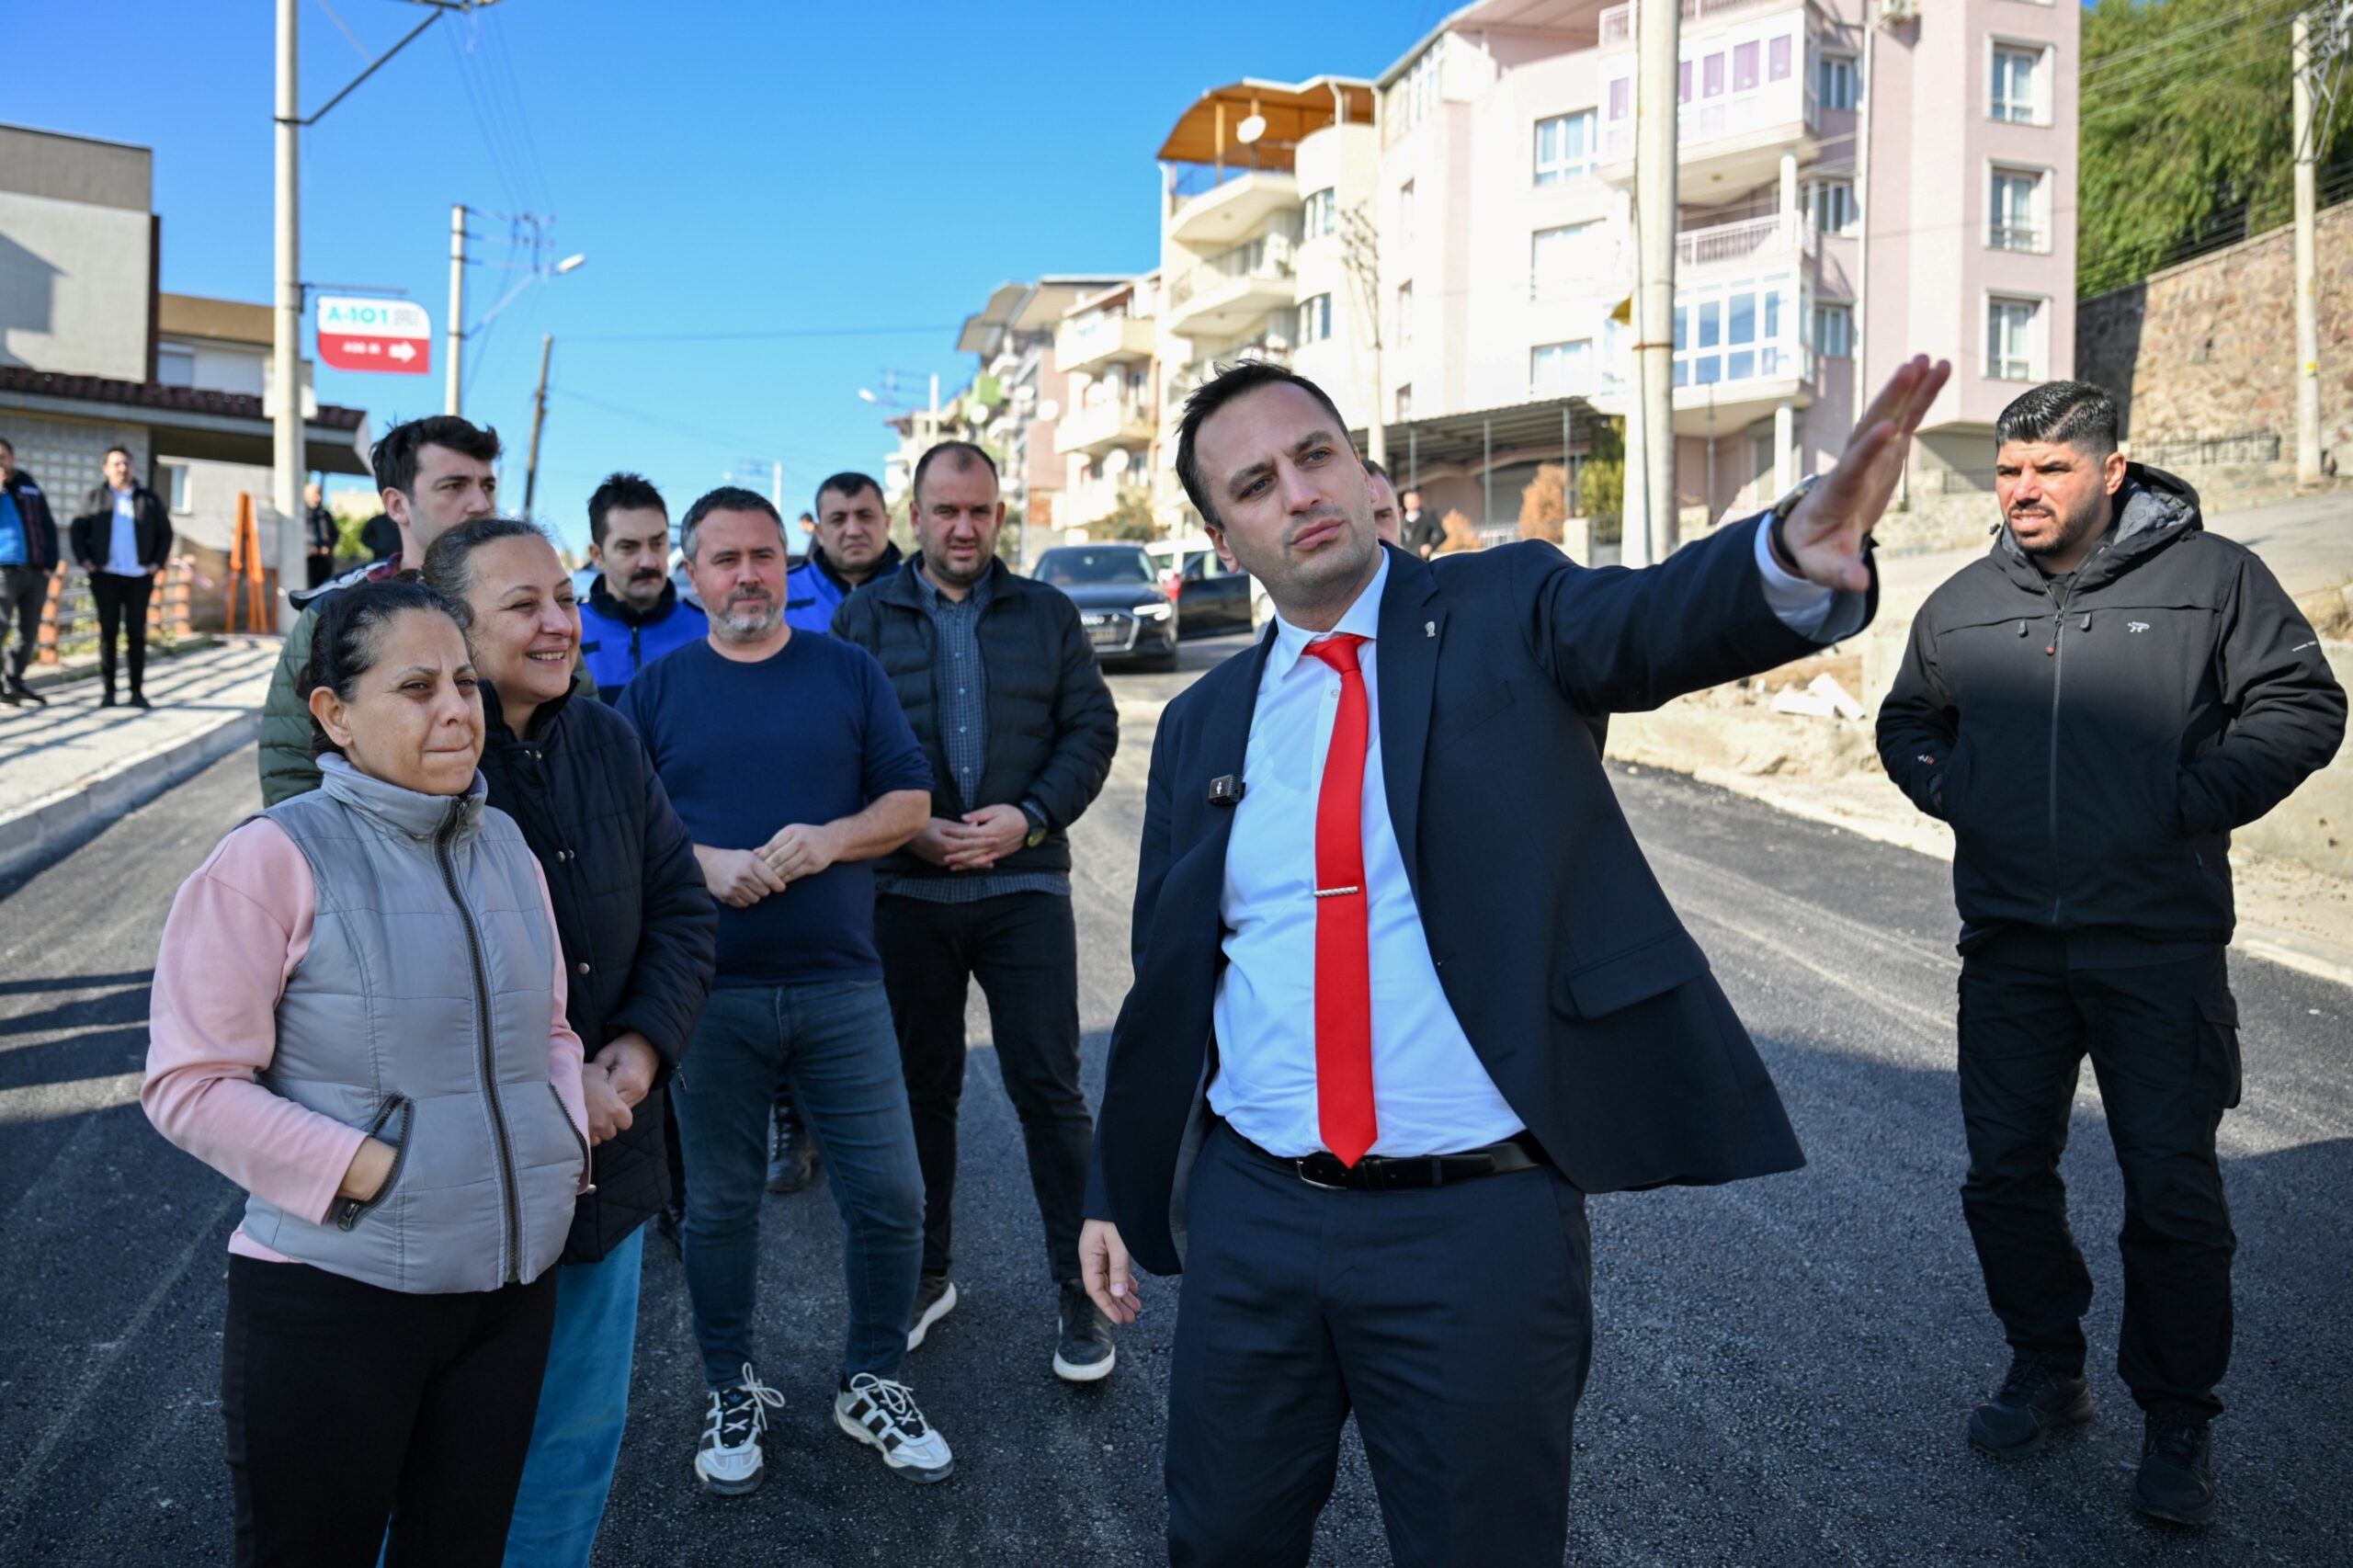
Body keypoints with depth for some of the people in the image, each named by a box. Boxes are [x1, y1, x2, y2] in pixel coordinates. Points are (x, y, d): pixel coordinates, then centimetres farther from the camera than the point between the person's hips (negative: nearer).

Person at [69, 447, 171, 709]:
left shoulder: (148, 498, 8)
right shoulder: (95, 497, 6)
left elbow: (165, 532, 12)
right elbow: (78, 529, 8)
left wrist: (158, 562, 2)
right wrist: (84, 560, -3)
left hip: (139, 577, 0)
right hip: (106, 576, 0)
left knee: (136, 633, 0)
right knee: (108, 631, 2)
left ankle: (137, 691, 4)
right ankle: (108, 690, 6)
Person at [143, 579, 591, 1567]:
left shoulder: (501, 844, 6)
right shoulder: (274, 859, -13)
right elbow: (189, 1085, -15)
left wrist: (568, 1144, -1)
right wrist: (369, 1172, -19)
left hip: (511, 1288, 6)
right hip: (332, 1300, -5)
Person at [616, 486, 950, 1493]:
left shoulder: (849, 672, 7)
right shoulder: (657, 690, 6)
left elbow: (910, 800, 4)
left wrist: (830, 839, -13)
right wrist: (702, 864, -14)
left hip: (841, 987, 0)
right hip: (711, 994, 0)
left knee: (889, 1199, 3)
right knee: (719, 1207, 12)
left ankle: (872, 1384, 26)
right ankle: (734, 1394, 32)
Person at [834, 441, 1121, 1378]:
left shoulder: (1048, 614, 8)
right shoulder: (864, 619, 6)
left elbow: (1091, 729, 4)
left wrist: (1029, 818, -11)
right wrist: (909, 829, -12)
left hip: (1025, 885, 0)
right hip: (907, 891, 1)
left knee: (1049, 1087, 0)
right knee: (920, 1086, 12)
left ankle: (1078, 1288, 12)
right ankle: (927, 1273, 29)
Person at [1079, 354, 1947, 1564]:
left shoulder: (1503, 614, -3)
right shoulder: (1202, 726, 7)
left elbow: (1649, 623, -24)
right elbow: (1163, 975, 12)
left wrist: (1797, 554, -46)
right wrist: (1114, 1189, 13)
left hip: (1476, 1225, -3)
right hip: (1249, 1215, 4)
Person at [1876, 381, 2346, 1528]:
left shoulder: (2210, 576, -2)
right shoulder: (1961, 605, 9)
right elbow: (1905, 721, 21)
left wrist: (2198, 801, -12)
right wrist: (1948, 787, 2)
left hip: (2159, 947, -4)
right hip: (2009, 947, 4)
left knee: (2173, 1193, 2)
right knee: (2005, 1172, 11)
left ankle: (2177, 1422, 21)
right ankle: (2047, 1371, 32)